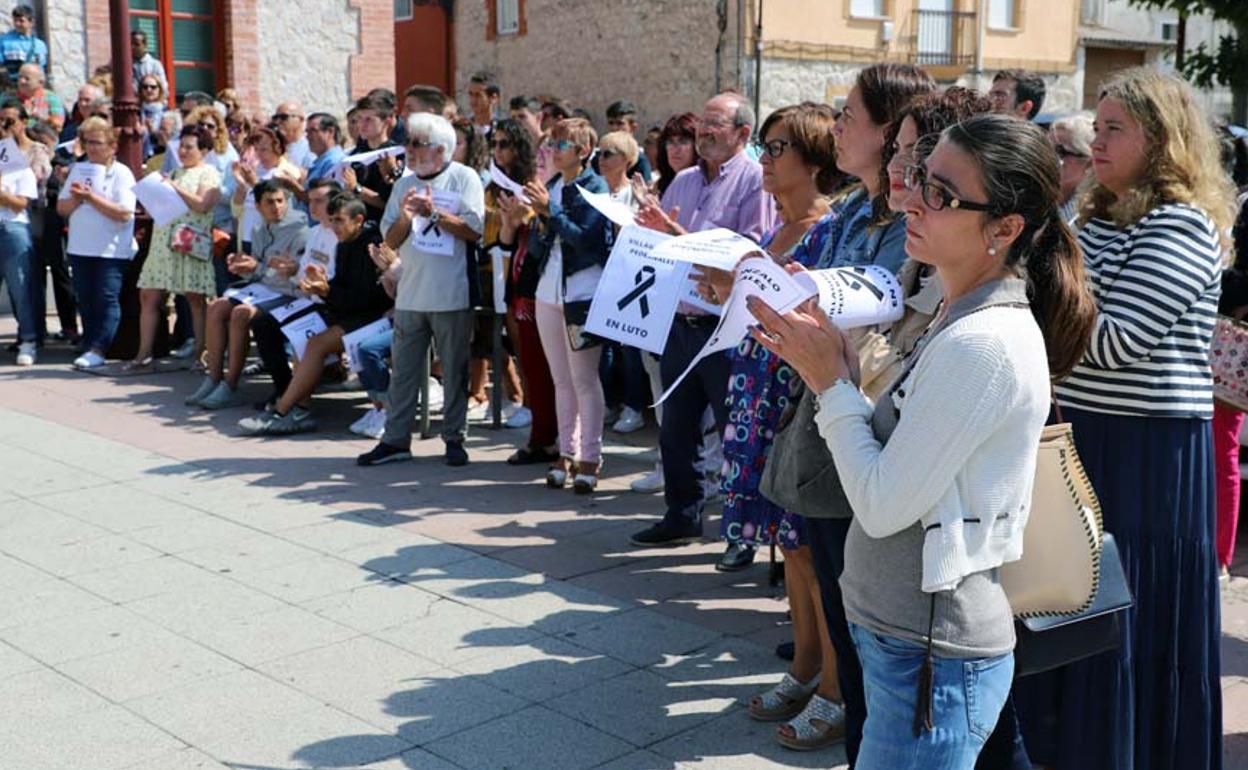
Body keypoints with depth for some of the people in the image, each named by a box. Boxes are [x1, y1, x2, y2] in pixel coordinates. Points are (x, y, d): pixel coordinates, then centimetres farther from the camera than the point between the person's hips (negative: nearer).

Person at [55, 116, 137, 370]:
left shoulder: (122, 173, -4)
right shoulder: (78, 169, 12)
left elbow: (124, 213, -17)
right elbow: (61, 208, 10)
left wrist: (91, 197, -18)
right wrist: (76, 199, -10)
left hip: (112, 250, -5)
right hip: (80, 247, 6)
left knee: (107, 300, -9)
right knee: (86, 301, 9)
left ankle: (97, 350, -11)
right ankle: (89, 347, 17)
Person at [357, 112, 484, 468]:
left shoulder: (464, 179, -2)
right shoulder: (405, 185, 12)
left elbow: (474, 231, -11)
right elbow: (391, 240, 9)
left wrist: (434, 212, -17)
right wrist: (405, 218, -11)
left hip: (452, 296, -5)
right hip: (410, 294, 5)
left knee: (455, 371, 4)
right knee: (403, 370, 7)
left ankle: (455, 438, 14)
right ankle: (396, 439, 13)